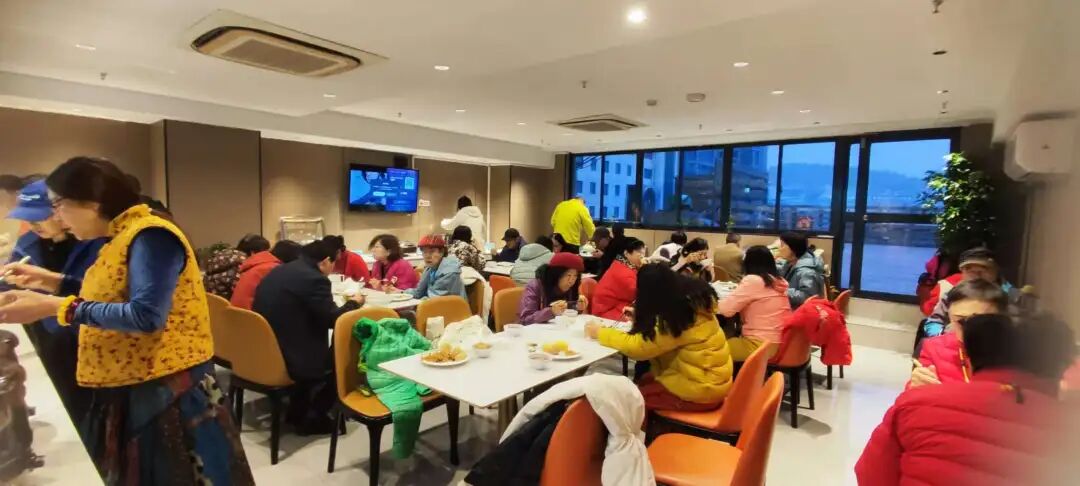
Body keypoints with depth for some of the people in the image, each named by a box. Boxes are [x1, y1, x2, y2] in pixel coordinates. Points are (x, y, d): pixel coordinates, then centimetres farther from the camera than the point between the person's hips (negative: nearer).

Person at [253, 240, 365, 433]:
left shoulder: (277, 271, 12)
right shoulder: (314, 279, -17)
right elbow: (333, 319, -14)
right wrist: (353, 303, 5)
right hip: (285, 359, -9)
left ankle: (297, 411, 31)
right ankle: (313, 418, 17)